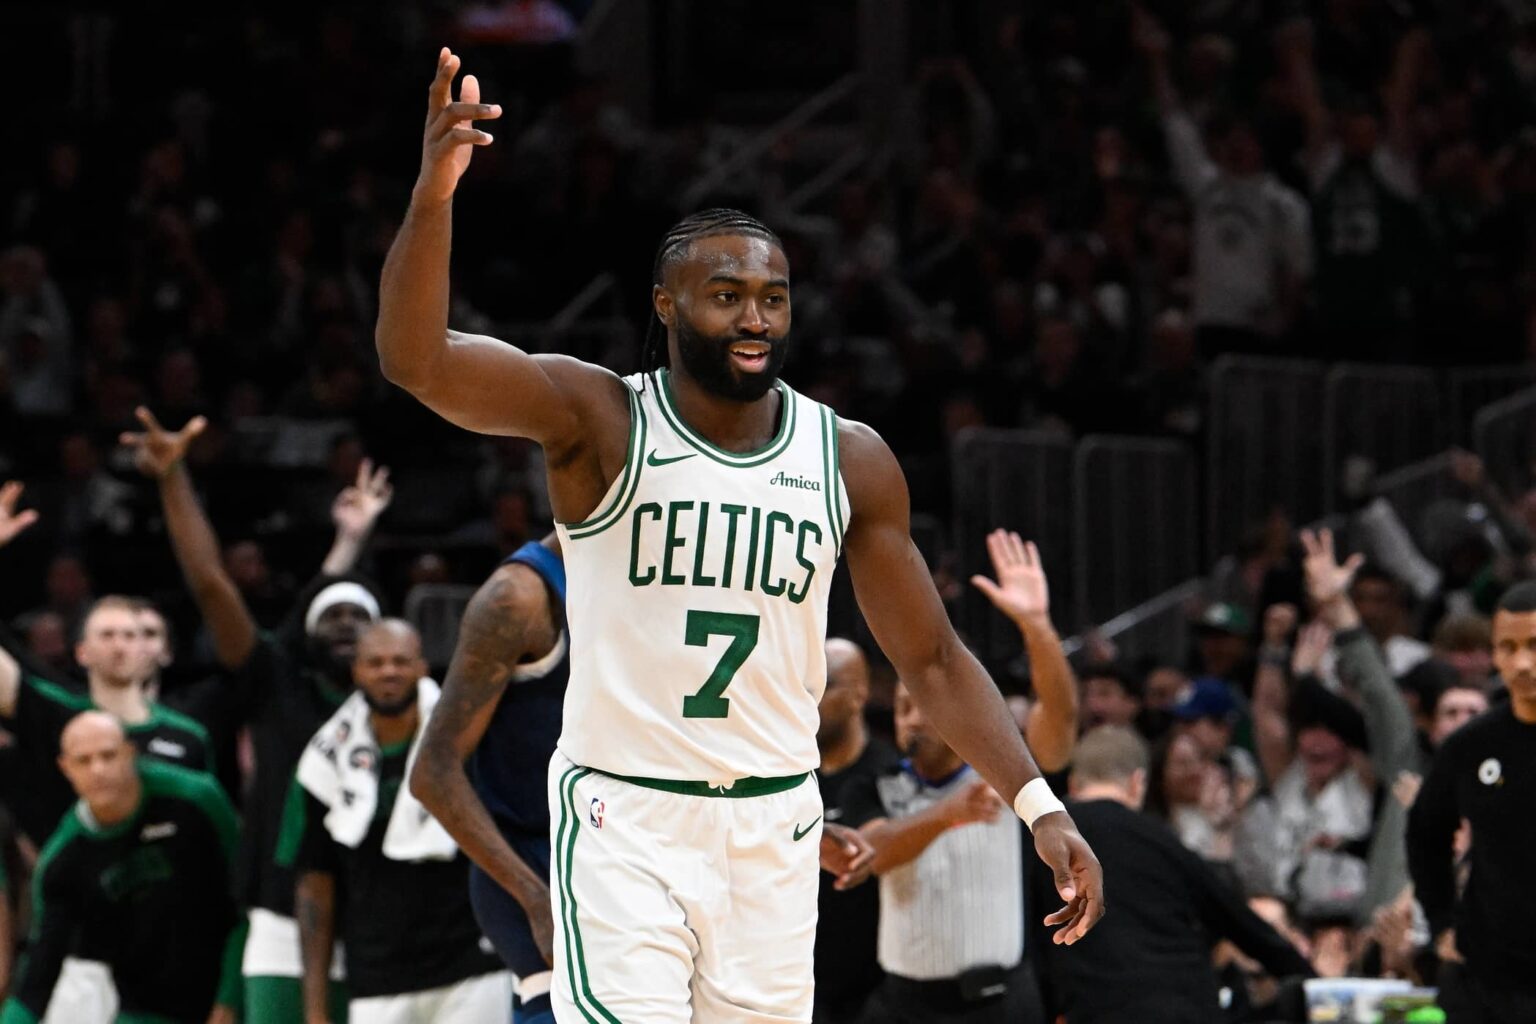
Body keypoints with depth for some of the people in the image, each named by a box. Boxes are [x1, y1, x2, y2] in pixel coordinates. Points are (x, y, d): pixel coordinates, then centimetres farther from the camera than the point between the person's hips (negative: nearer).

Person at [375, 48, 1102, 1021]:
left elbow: (932, 657, 9)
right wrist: (434, 194, -39)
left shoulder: (851, 461, 2)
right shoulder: (598, 420, -7)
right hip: (625, 818, -4)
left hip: (773, 829, 4)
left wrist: (1038, 805, -2)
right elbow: (414, 359, -22)